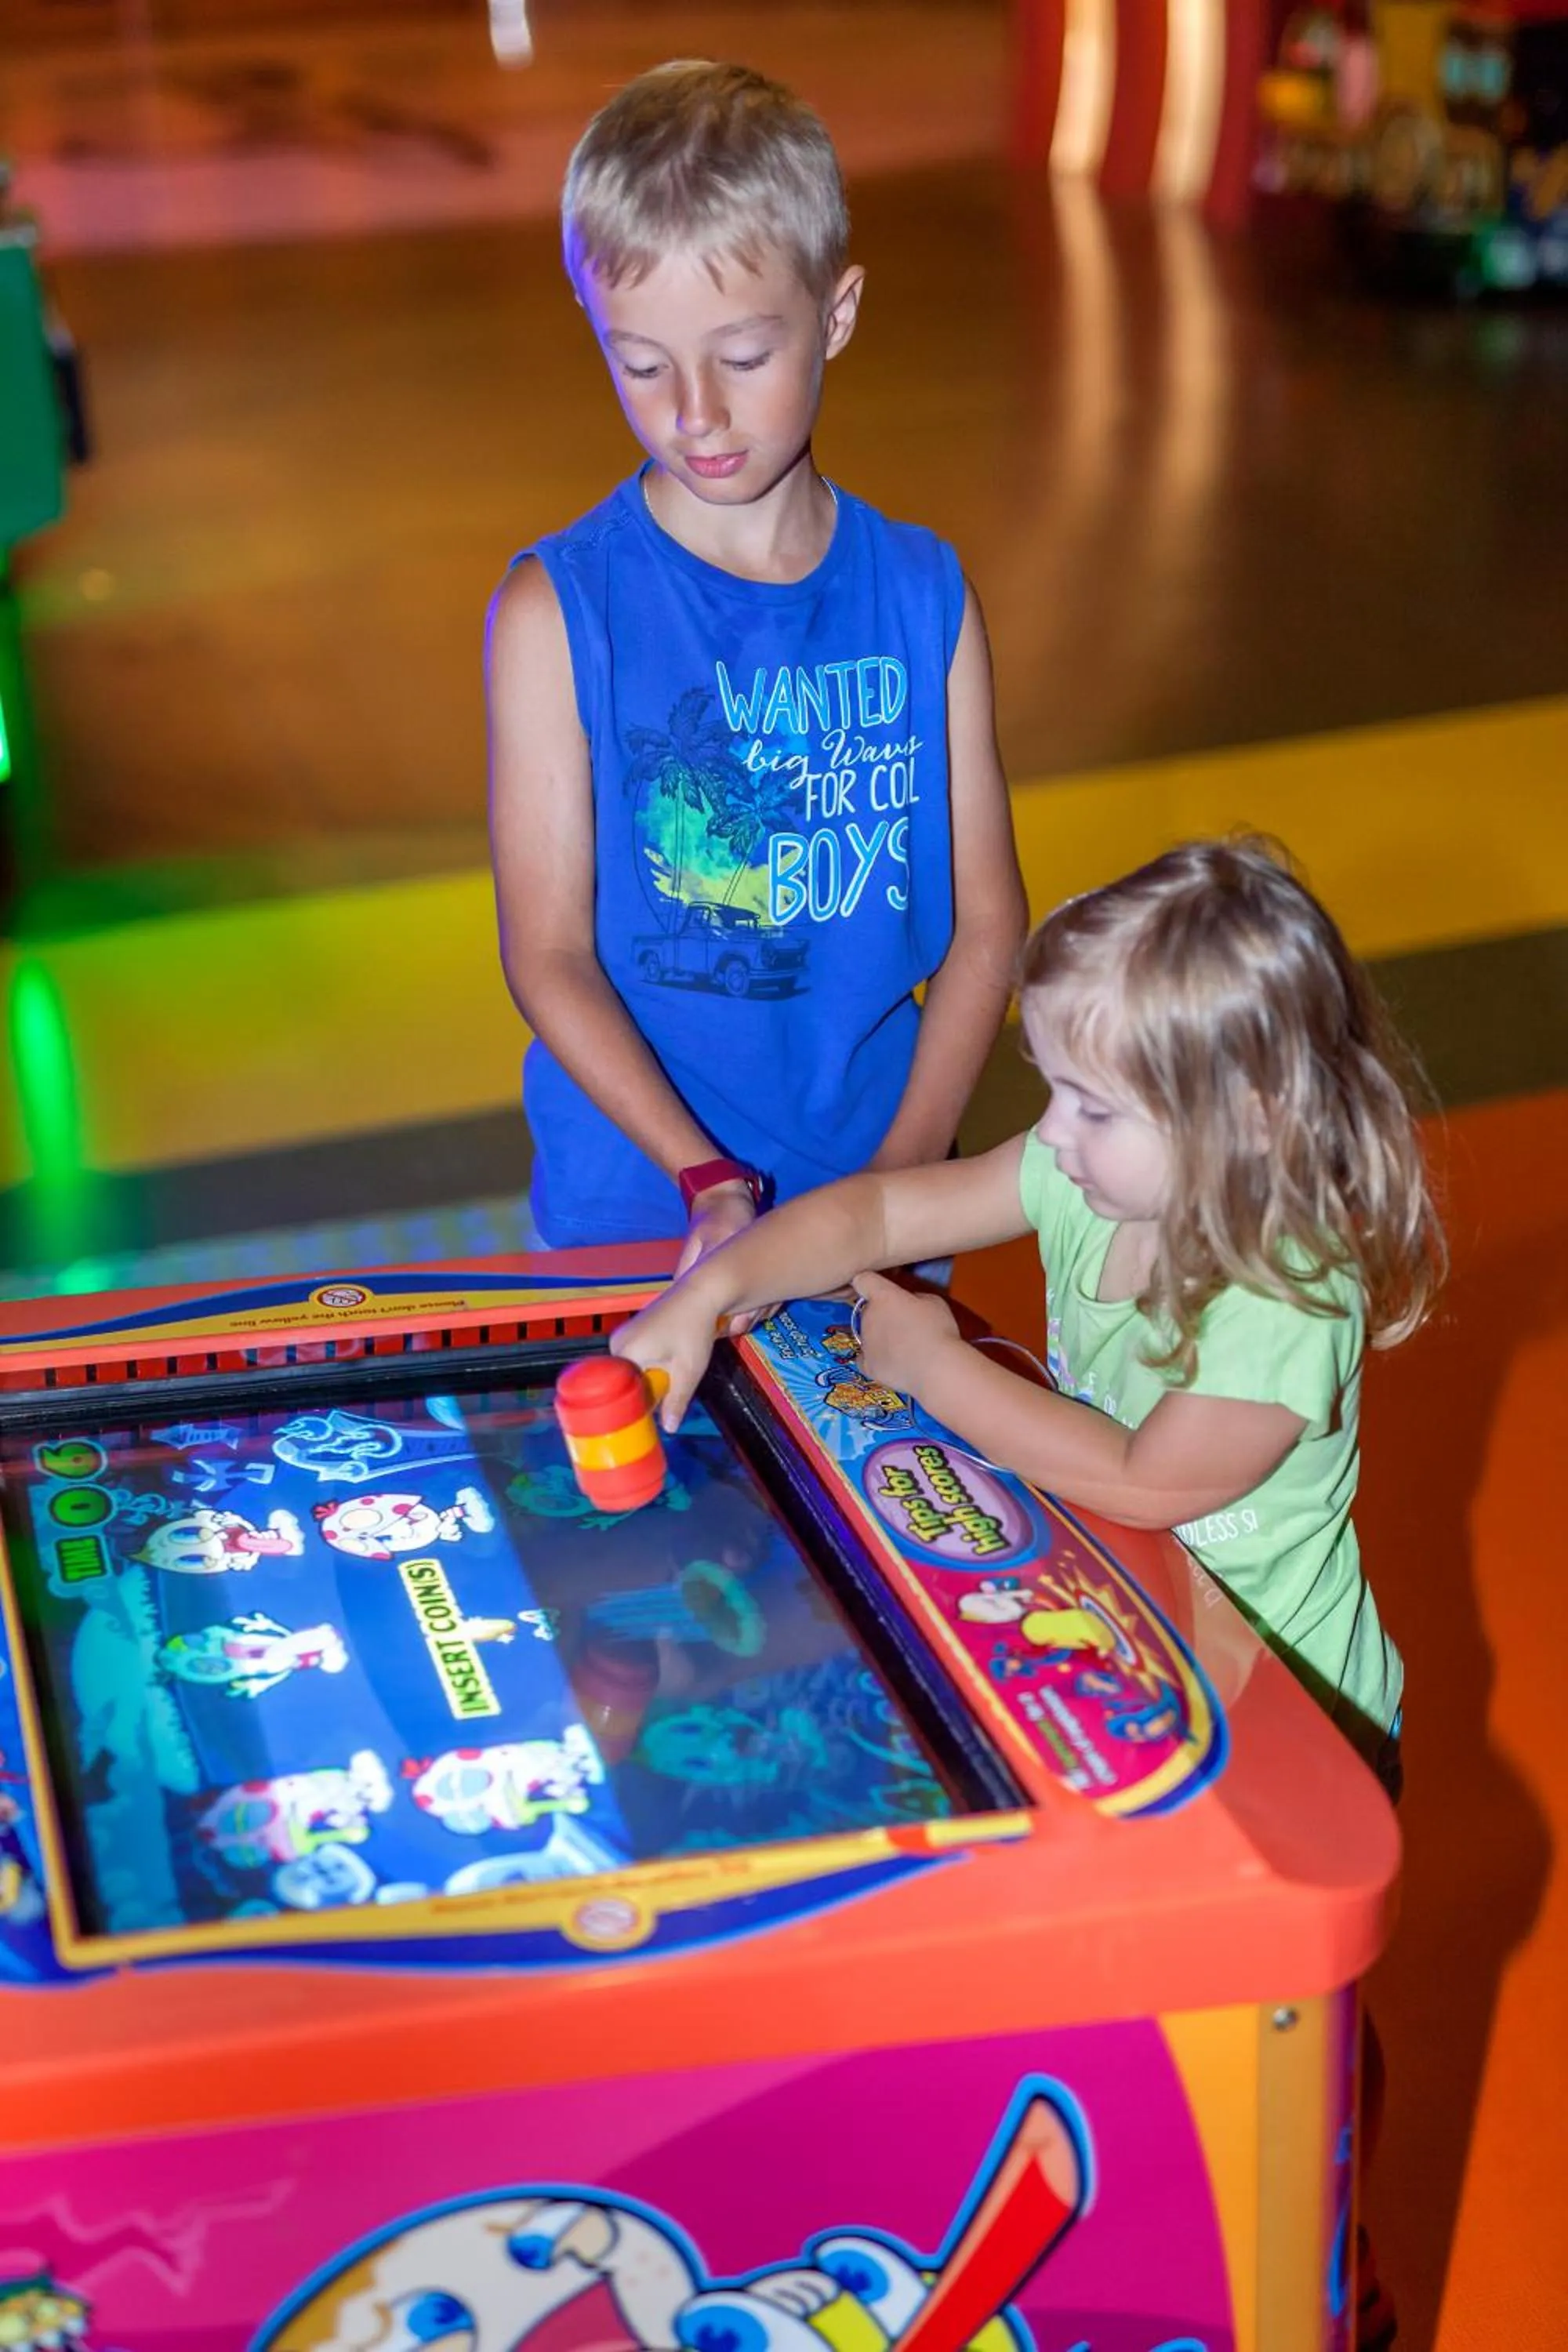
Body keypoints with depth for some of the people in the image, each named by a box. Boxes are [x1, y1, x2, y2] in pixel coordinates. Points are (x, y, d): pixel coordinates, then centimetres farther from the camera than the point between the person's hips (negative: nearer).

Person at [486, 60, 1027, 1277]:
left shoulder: (924, 595, -3)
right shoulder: (559, 611, -10)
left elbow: (986, 921, 0)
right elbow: (550, 956, -10)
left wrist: (896, 1182, -9)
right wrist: (708, 1182, -20)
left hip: (880, 1189, 2)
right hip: (636, 1210, -2)